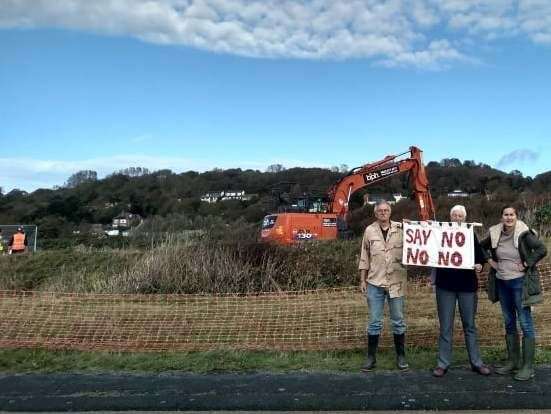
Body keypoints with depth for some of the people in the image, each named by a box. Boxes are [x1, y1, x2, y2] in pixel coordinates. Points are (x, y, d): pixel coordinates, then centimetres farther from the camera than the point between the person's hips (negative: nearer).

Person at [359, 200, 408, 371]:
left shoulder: (401, 228, 1)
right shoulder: (369, 230, 3)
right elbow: (364, 256, 7)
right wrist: (362, 280, 5)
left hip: (396, 282, 0)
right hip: (375, 282, 0)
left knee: (398, 321, 10)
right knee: (374, 322, 6)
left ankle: (400, 356, 24)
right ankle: (371, 357, 18)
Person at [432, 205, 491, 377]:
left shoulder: (471, 235, 6)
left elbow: (480, 258, 11)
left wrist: (479, 266, -12)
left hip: (467, 285, 1)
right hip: (445, 285, -1)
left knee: (470, 325, 11)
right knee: (445, 327, 4)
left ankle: (476, 362, 20)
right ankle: (443, 364, 11)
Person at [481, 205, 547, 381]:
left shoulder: (524, 234, -12)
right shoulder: (495, 234, 2)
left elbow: (542, 249, -18)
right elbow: (480, 247, 17)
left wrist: (526, 264, -16)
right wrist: (489, 261, 5)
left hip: (520, 282, -6)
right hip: (502, 283, 6)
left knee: (525, 324, -2)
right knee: (509, 324, 14)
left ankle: (528, 366, 7)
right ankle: (513, 362, 26)